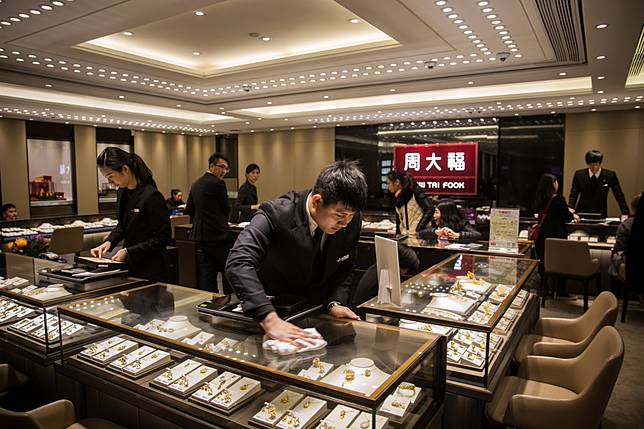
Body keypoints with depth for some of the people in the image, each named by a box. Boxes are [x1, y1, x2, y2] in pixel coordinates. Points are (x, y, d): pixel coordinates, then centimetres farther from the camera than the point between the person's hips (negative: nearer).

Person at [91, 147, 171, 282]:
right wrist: (109, 242, 2)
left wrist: (128, 251, -17)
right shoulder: (122, 192, 5)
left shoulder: (151, 196, -21)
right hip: (129, 265, 7)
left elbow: (162, 238, -17)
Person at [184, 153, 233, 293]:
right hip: (219, 236, -7)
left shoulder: (195, 184, 11)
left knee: (206, 277, 9)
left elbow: (189, 211, 16)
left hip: (200, 236, 7)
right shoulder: (218, 183, -11)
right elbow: (226, 210, -3)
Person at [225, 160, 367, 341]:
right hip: (274, 309, -3)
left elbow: (343, 270, 3)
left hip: (318, 313, 4)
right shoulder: (276, 215, -27)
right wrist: (270, 320, -49)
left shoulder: (351, 220, -11)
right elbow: (238, 263, -39)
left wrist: (335, 303, -15)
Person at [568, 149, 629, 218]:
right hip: (581, 214, 0)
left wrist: (625, 214, -1)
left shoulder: (610, 175, 0)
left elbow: (619, 195, 5)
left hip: (601, 215, 0)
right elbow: (573, 195, 3)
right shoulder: (579, 174, 1)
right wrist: (571, 208, -13)